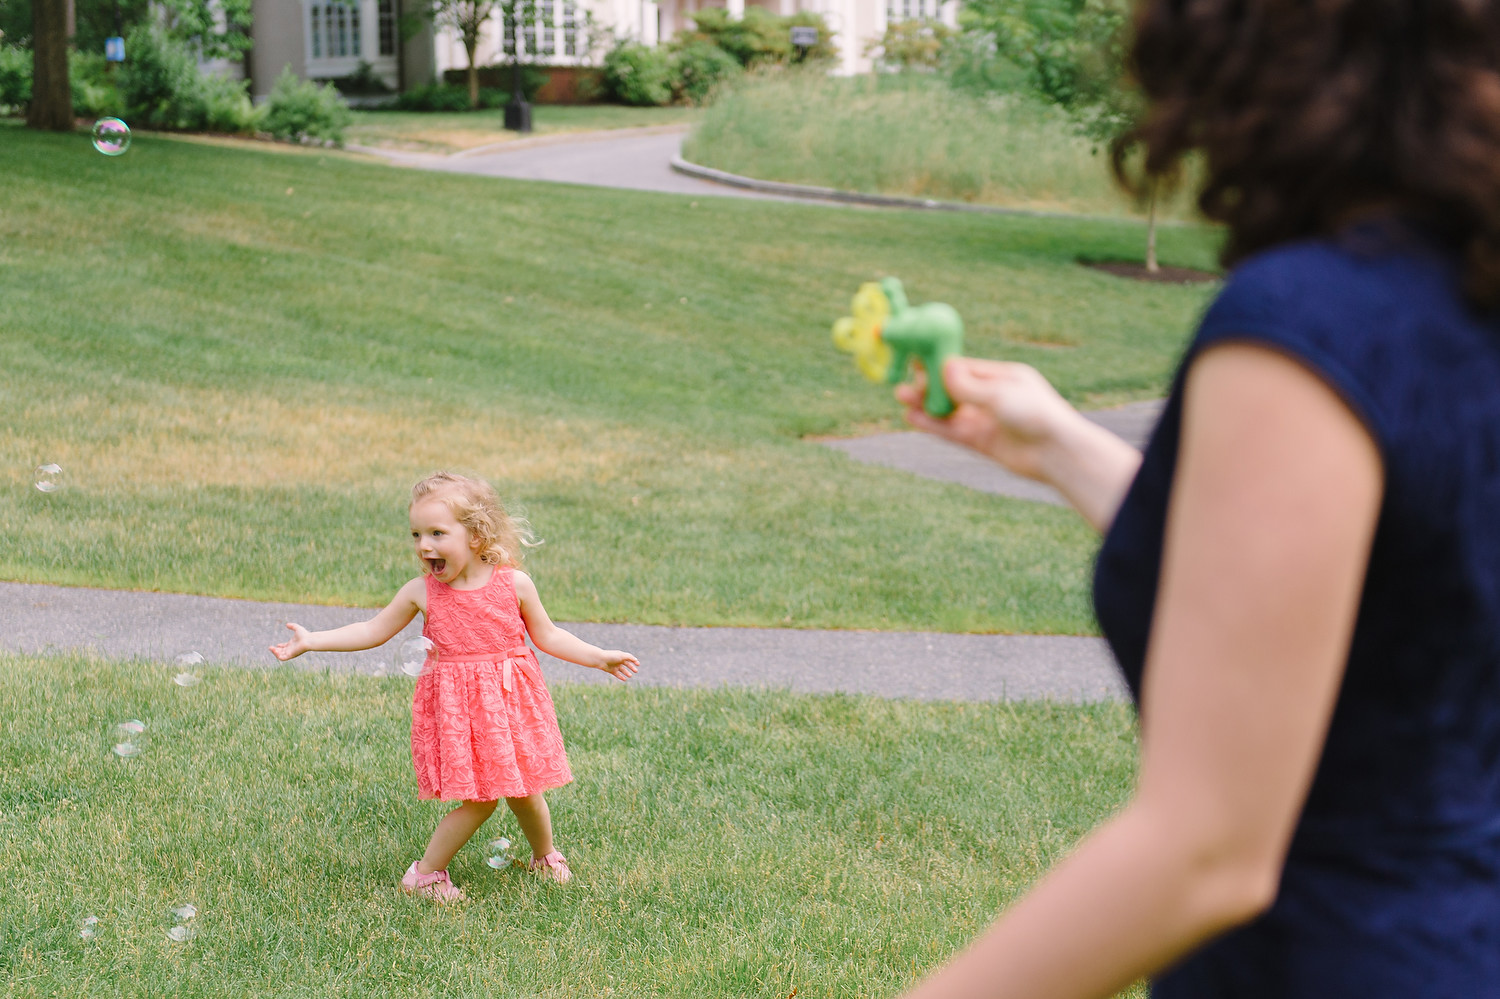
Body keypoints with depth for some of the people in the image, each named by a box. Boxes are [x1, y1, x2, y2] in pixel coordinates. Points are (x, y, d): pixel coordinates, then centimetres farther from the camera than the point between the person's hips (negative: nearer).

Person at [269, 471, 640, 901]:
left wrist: (598, 657, 3)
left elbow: (547, 636, 7)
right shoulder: (421, 592, -6)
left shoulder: (514, 584, -6)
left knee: (523, 792, 9)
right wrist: (311, 641, 2)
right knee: (479, 800, -6)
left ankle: (545, 855, 38)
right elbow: (373, 631, 6)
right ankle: (425, 874, 12)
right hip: (455, 708, -1)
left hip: (510, 703, 1)